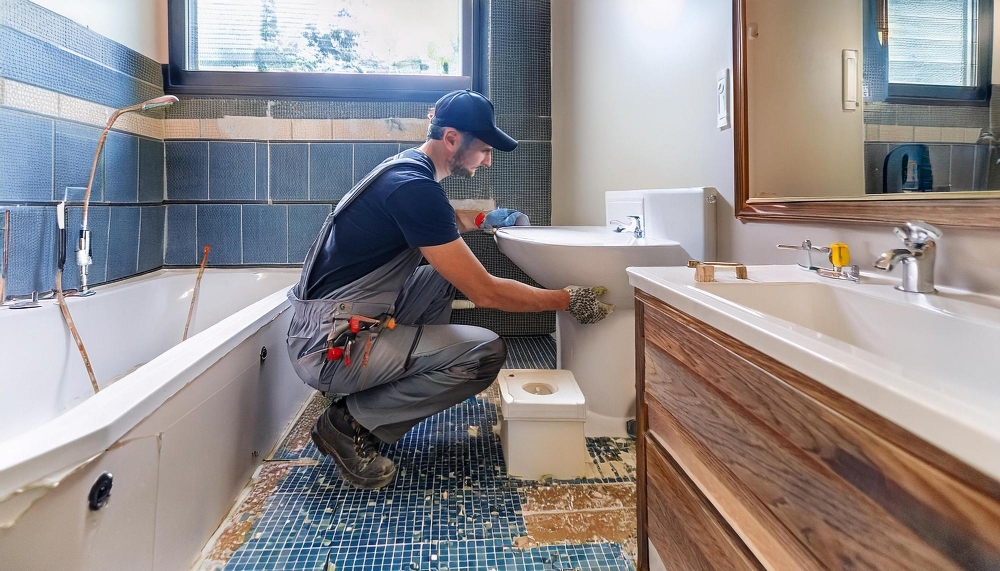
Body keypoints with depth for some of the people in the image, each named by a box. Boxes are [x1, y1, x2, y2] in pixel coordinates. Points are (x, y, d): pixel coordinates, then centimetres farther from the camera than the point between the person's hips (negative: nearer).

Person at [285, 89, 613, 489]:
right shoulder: (414, 187, -20)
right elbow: (485, 292, -19)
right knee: (486, 352, -15)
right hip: (330, 348, -10)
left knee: (444, 277, 19)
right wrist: (567, 300, -9)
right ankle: (351, 422, -5)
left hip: (321, 328, 10)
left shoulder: (404, 167, 10)